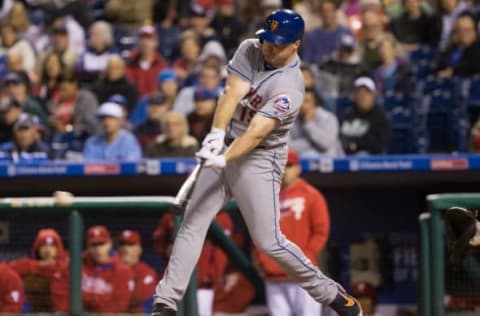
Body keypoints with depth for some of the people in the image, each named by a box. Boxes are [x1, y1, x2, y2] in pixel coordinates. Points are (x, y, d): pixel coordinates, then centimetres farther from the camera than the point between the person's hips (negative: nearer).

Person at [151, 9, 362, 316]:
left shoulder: (290, 87, -22)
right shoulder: (249, 50, -3)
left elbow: (257, 133, -31)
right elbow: (232, 92, -15)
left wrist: (224, 159, -45)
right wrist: (217, 133, -32)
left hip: (259, 160, -6)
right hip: (226, 149, 6)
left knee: (268, 241, -7)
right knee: (192, 224, 1)